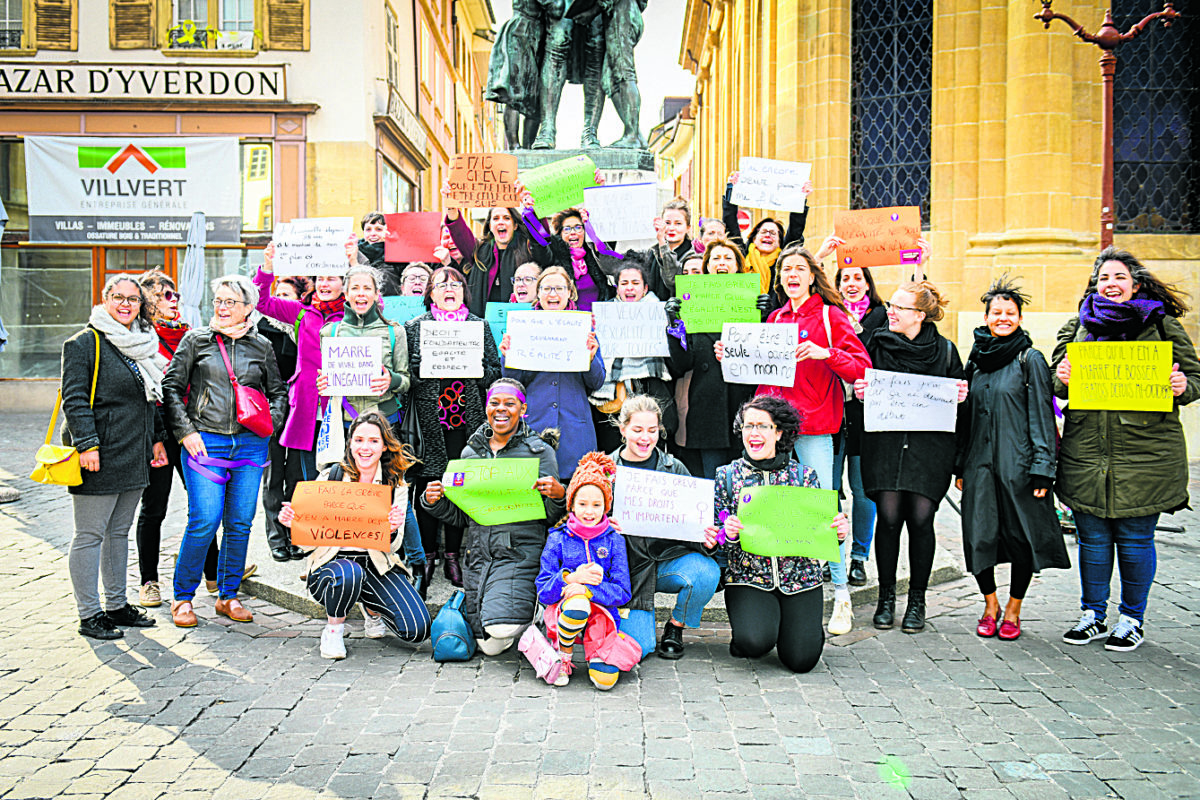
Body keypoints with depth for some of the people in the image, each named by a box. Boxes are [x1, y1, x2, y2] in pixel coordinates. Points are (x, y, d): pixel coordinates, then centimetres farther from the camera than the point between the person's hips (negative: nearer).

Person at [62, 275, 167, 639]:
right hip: (99, 458, -8)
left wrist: (157, 438, 18)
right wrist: (87, 444, -20)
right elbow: (74, 399, -13)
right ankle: (89, 614, 7)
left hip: (133, 456, 8)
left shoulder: (141, 344, 16)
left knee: (119, 531, 15)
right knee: (89, 535, 0)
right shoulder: (84, 343, -6)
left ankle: (116, 605, 24)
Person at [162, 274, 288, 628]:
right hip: (206, 442, -2)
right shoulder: (196, 340, 5)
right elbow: (171, 387, 5)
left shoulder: (262, 346, 11)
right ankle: (183, 597, 8)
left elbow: (279, 392, 18)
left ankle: (228, 596, 19)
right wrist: (186, 431, -4)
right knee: (204, 522, -9)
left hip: (250, 444, 3)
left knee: (240, 524, 5)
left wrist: (271, 421, 1)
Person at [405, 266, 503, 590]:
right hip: (427, 417, -1)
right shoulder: (414, 327, 7)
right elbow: (406, 372, 3)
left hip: (465, 418, 1)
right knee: (427, 485, 1)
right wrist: (428, 365, -14)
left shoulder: (480, 327, 11)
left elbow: (495, 372, 10)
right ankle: (428, 556, 13)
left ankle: (453, 556, 15)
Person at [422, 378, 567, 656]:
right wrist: (433, 501, -3)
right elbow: (460, 516, 15)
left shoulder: (540, 451, 0)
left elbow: (553, 515, -2)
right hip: (478, 555, 4)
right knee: (490, 646, 4)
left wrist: (558, 496, -23)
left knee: (501, 627, -23)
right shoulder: (472, 451, 12)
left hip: (522, 553, -4)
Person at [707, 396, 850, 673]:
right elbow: (715, 540, 4)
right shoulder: (726, 476, 2)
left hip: (800, 578, 1)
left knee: (801, 660, -11)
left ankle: (806, 627, 25)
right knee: (756, 643, -26)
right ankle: (743, 630, 13)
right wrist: (728, 534, -19)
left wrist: (838, 531, -15)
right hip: (748, 578, -1)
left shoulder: (805, 476, 3)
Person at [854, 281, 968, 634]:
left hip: (930, 446, 0)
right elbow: (861, 388, 12)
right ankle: (886, 597, 12)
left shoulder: (944, 350, 7)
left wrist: (961, 396, -6)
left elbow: (958, 395, 15)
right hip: (885, 443, 0)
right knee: (888, 516, -4)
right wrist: (860, 391, -10)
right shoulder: (877, 343, 7)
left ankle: (917, 599, 13)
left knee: (920, 518, -3)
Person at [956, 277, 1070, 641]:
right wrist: (960, 467, 13)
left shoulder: (1030, 360, -1)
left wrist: (1042, 468, -11)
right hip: (980, 464, 4)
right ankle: (990, 606, 21)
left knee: (1023, 538, 3)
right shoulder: (976, 361, 12)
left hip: (1019, 463, -3)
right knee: (979, 538, 2)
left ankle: (1013, 610, 20)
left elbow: (1042, 417, -4)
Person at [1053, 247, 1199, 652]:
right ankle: (1093, 615, 23)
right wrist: (1062, 378, -9)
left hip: (1144, 453, -2)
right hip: (1086, 452, 2)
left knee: (1135, 539, 4)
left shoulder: (1162, 326, 5)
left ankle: (1132, 619, 20)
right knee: (1092, 538, 8)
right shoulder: (1077, 327, 12)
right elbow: (1057, 383, 14)